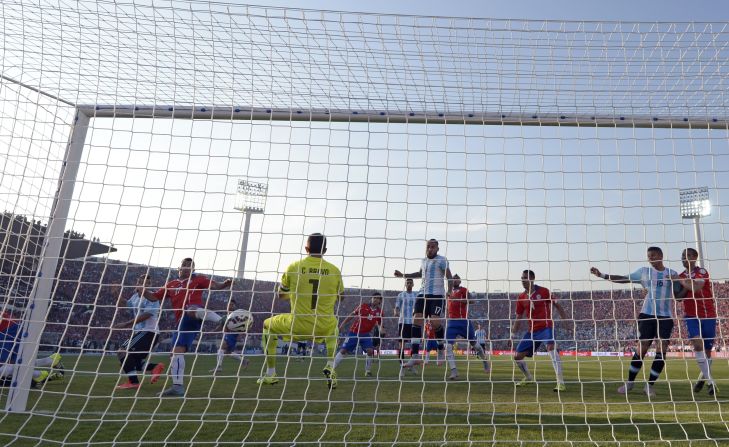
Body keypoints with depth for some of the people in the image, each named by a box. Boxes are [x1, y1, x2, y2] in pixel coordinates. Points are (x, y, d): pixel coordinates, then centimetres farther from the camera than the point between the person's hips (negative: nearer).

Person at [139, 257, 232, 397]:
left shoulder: (198, 279, 16)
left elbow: (214, 286, 4)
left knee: (191, 310, -42)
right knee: (177, 351, -3)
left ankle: (221, 321, -60)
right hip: (182, 322, 5)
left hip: (196, 313, -5)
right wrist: (144, 291, 10)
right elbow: (154, 297, 32)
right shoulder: (171, 284, 29)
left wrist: (224, 284, -19)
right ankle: (178, 386, 0)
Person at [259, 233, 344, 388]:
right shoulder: (334, 270, -2)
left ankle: (270, 374, 25)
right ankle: (330, 367, 21)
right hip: (324, 328, 2)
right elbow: (339, 298, 14)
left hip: (297, 326, -2)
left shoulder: (294, 267, -5)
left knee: (268, 325, 26)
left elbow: (281, 295, 11)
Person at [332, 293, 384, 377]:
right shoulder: (363, 306, -5)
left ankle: (368, 371, 1)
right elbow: (352, 314, 3)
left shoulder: (379, 312, -1)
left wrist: (380, 329, -10)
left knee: (370, 351, -18)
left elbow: (379, 324, 12)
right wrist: (343, 324, 1)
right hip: (354, 332, -1)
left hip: (366, 334, 1)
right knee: (343, 350, -4)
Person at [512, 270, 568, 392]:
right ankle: (528, 378, 31)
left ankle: (560, 383, -28)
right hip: (532, 330, 5)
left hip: (546, 327, -5)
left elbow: (556, 305, -2)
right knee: (517, 356, 4)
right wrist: (512, 335, 8)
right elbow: (519, 318, 11)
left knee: (551, 348, -32)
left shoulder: (543, 291, -7)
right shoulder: (521, 297, 5)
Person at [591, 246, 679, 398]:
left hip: (666, 317, 1)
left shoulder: (672, 274, 7)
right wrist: (602, 275, 0)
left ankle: (649, 385, 8)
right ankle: (630, 382, 13)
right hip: (647, 315, 0)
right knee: (642, 348, -2)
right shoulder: (644, 271, 7)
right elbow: (623, 279, 9)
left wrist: (677, 282, -10)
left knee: (661, 351, -5)